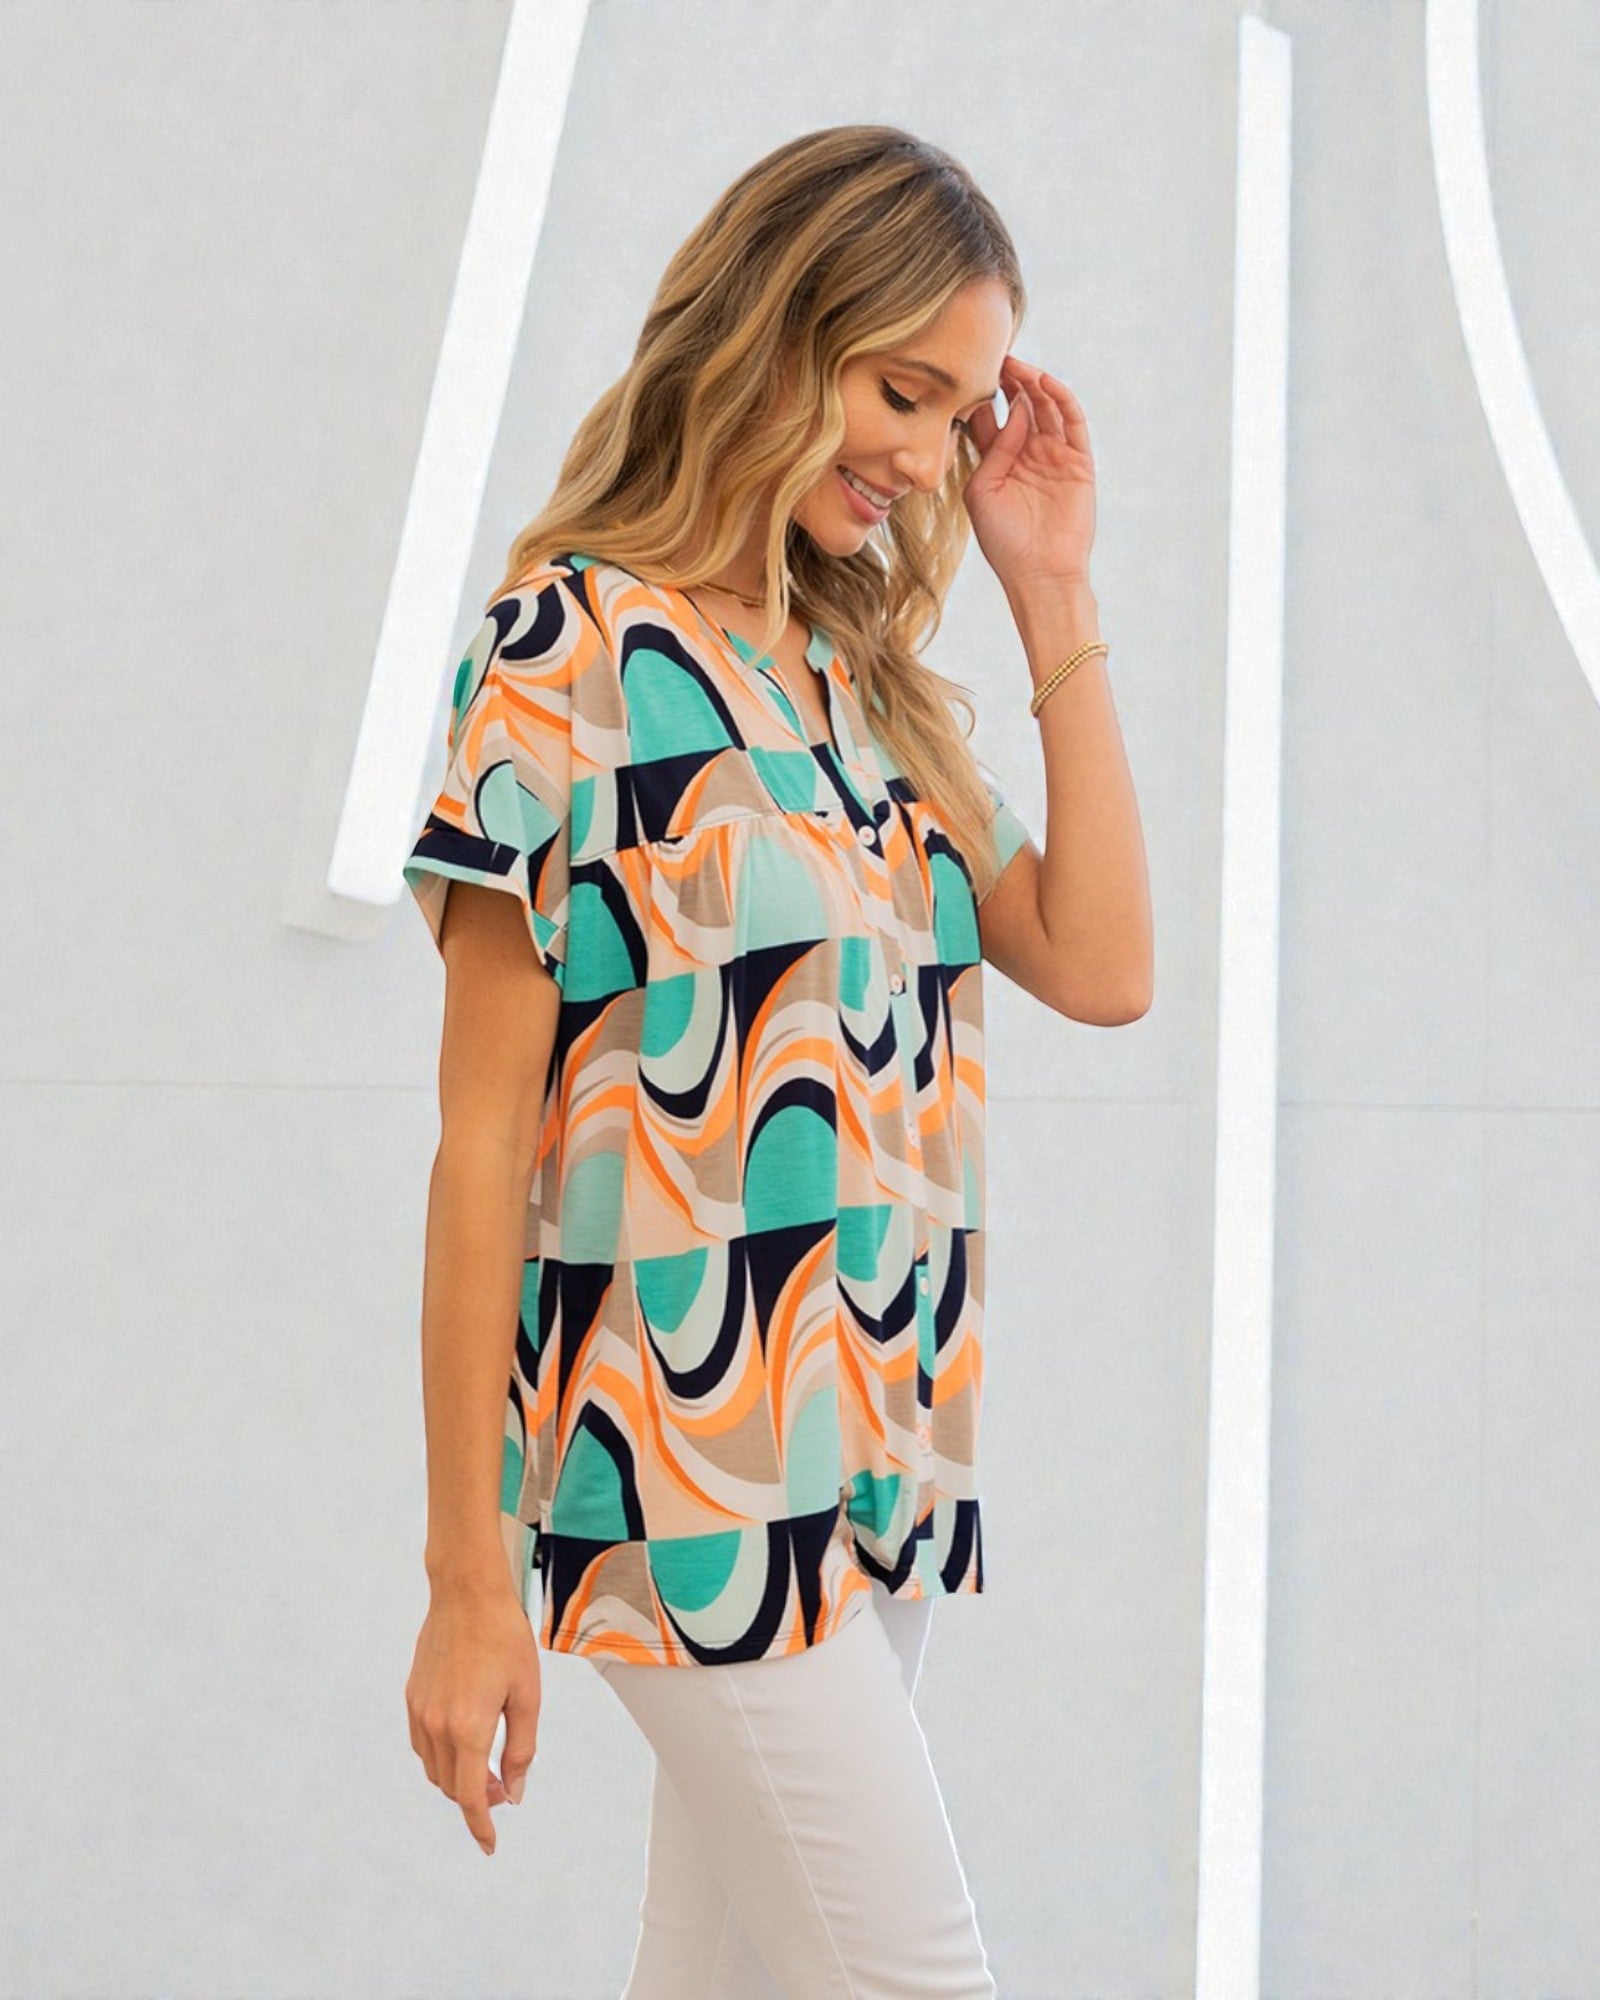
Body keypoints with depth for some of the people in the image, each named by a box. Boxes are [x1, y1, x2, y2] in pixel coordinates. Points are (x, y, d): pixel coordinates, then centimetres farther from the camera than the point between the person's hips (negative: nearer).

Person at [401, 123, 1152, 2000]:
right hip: (691, 1473, -7)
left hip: (883, 1467, 7)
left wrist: (1054, 606, 5)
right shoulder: (573, 655, -8)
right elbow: (484, 1142, -9)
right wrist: (468, 1580, -10)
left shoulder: (865, 682, 14)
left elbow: (1098, 964, 7)